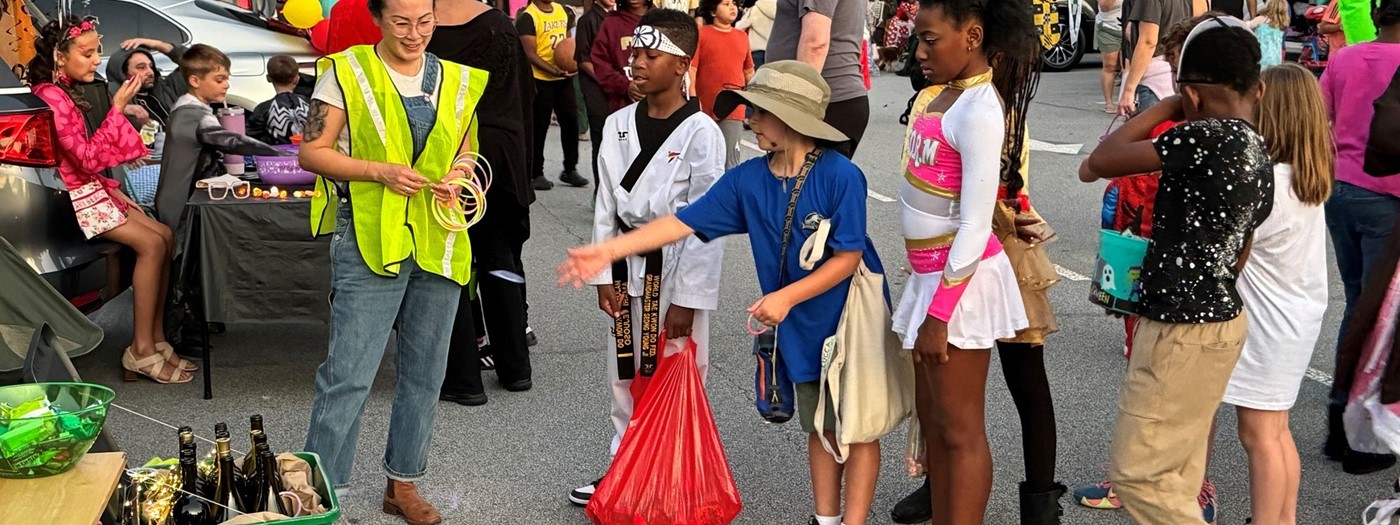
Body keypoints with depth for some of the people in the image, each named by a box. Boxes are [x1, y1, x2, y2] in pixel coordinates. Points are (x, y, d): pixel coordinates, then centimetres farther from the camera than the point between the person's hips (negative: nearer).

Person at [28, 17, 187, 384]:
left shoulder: (64, 93, 14)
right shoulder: (50, 97, -17)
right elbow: (87, 158, -22)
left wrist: (113, 189, 8)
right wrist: (118, 109, -19)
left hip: (88, 189, 10)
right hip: (68, 198, -10)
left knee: (165, 236, -3)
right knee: (151, 243, -19)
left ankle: (156, 341, -3)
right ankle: (141, 351, -15)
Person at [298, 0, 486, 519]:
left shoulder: (458, 81, 9)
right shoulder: (347, 72, -4)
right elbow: (312, 152, -5)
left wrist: (460, 173, -4)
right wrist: (381, 171, -17)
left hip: (438, 242, 5)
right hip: (369, 238, -5)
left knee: (424, 372, 13)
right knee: (349, 373, -7)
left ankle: (403, 483, 27)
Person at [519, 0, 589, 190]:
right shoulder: (528, 17, -12)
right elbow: (530, 55, -16)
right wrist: (555, 71, -24)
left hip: (564, 78, 6)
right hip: (540, 80, -6)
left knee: (571, 121, 8)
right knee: (539, 126, 2)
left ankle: (570, 169, 22)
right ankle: (536, 173, 13)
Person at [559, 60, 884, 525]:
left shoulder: (840, 176, -22)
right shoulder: (746, 180, -6)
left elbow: (848, 256, -20)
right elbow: (684, 222, -8)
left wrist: (786, 296, -26)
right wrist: (608, 250, -14)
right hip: (803, 328, 5)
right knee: (819, 426, 18)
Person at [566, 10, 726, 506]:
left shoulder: (700, 133, -14)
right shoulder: (619, 125, 3)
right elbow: (606, 205, 7)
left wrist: (687, 298, -14)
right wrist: (604, 274, 3)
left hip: (675, 269, -6)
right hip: (626, 266, 6)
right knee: (625, 376, 15)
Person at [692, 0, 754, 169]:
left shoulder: (742, 37, 12)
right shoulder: (700, 34, -2)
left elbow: (749, 73, 19)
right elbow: (690, 69, -6)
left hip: (733, 111, 3)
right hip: (705, 110, -3)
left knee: (730, 164, -2)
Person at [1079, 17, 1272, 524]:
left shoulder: (1211, 138, -20)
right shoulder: (1260, 158, 8)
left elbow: (1099, 163, -15)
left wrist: (1167, 108, -3)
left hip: (1183, 331, -9)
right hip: (1218, 317, 10)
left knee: (1138, 475, -2)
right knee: (1176, 478, 17)